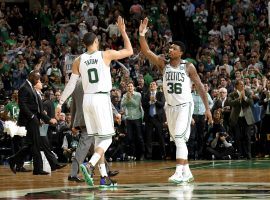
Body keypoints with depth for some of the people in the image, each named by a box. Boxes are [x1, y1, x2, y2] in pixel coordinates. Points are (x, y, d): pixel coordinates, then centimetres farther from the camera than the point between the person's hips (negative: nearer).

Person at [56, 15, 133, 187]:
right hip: (102, 99, -5)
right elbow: (129, 51, 8)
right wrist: (123, 31, 16)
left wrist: (60, 102, 14)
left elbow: (71, 84, 6)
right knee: (107, 139, -1)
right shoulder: (106, 55, -3)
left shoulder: (79, 61, 6)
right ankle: (89, 165, -24)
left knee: (98, 139, 12)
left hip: (87, 100, 5)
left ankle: (104, 177, 10)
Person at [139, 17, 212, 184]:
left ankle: (179, 173, -22)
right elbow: (146, 51, -10)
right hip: (170, 107, 5)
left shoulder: (188, 67, -8)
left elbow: (200, 87, -5)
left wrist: (207, 108, -7)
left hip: (185, 106, -5)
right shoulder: (164, 64, 0)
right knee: (178, 140, 9)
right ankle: (187, 173, 18)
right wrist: (142, 34, -24)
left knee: (180, 139, -18)